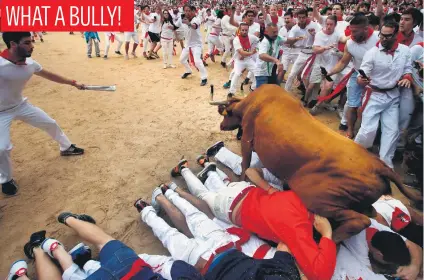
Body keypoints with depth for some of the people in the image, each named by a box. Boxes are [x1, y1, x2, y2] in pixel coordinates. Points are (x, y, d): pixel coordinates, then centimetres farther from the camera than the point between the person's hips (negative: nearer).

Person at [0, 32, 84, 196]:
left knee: (50, 123, 13)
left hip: (20, 105, 6)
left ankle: (66, 148, 42)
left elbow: (49, 75, 6)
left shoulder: (30, 63, -13)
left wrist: (73, 83, 14)